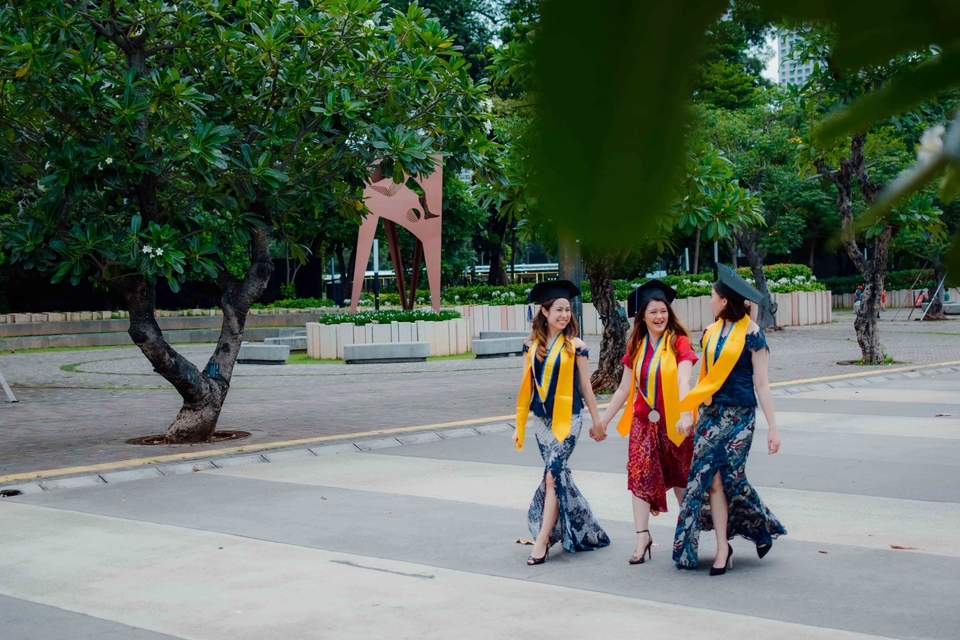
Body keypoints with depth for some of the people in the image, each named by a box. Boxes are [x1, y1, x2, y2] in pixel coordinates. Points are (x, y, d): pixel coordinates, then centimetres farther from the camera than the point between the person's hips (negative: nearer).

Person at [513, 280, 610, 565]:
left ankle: (542, 541, -9)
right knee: (559, 476, 11)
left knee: (552, 476, -12)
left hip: (567, 419, -4)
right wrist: (519, 425, 10)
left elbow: (585, 387, 1)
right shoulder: (532, 345, 5)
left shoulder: (575, 346, -5)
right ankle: (585, 530, 28)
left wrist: (597, 421, 5)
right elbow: (527, 387, 9)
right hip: (541, 419, 4)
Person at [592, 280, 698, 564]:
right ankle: (642, 536, -3)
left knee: (680, 477, 8)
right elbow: (624, 389, 11)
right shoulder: (636, 347, 6)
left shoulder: (678, 342, -7)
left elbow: (683, 381, -21)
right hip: (644, 421, 3)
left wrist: (686, 414, -37)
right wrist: (603, 421, 12)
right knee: (640, 475, -7)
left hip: (673, 422, -3)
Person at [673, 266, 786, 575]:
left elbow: (761, 383, -8)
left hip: (739, 415, -5)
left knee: (729, 476, -8)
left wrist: (773, 427, -10)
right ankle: (722, 547, 5)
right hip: (710, 412, 5)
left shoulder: (751, 333, -8)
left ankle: (763, 527, 17)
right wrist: (689, 416, 15)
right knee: (711, 477, -2)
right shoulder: (711, 332, 9)